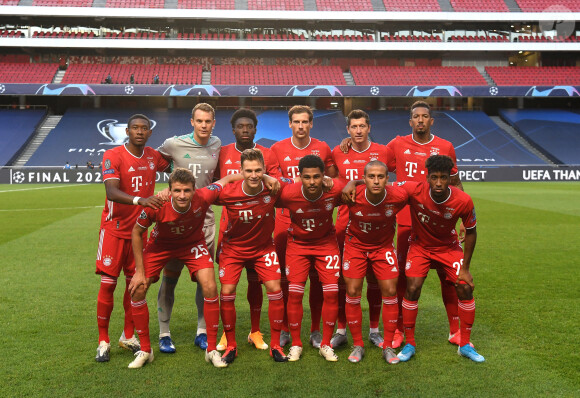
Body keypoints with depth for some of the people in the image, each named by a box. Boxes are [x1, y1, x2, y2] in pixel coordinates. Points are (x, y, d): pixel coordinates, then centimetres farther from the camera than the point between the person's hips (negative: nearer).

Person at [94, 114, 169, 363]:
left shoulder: (154, 156, 3)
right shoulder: (113, 156, -13)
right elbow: (111, 192, -28)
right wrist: (139, 200, -43)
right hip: (114, 229, -4)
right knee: (108, 284, -2)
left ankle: (128, 336, 23)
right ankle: (103, 341, 11)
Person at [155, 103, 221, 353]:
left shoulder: (216, 145, 5)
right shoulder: (174, 144, -7)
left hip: (205, 218, 4)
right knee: (170, 276, 1)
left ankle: (202, 332, 20)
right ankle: (164, 333, 14)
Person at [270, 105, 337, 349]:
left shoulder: (323, 149, 5)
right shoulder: (277, 149, 3)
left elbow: (334, 180, 15)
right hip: (286, 220, 0)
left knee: (317, 277, 4)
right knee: (285, 276, 4)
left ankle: (316, 331, 17)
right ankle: (284, 330, 18)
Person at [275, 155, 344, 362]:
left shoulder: (335, 189, -23)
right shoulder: (288, 194, -26)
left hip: (327, 242, 1)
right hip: (298, 244, -1)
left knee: (332, 293, -5)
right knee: (294, 293, -6)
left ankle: (326, 344, 13)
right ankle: (295, 344, 13)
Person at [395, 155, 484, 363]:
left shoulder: (463, 201, -25)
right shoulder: (415, 190, -29)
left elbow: (471, 232, -10)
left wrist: (465, 267, -9)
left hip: (449, 247, 1)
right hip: (420, 246, -1)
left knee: (465, 288, -8)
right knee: (412, 289, -14)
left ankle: (465, 344, 13)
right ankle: (409, 344, 5)